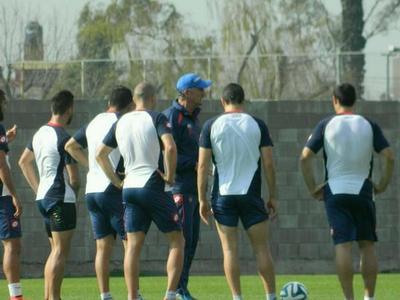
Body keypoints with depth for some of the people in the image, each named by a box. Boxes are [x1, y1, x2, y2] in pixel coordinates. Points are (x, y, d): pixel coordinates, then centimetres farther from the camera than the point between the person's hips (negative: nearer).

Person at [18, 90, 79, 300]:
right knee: (60, 251, -9)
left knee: (55, 250, 15)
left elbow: (24, 162, 24)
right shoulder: (64, 138, -14)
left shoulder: (40, 133, 12)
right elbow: (73, 177, -13)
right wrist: (74, 192, 8)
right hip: (61, 198, -9)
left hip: (43, 197, 9)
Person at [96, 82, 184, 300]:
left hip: (129, 188, 5)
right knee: (176, 241, 4)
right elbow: (170, 146, -23)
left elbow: (100, 154, 15)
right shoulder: (156, 119, -7)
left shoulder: (121, 123, 11)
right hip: (152, 186, -5)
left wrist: (116, 181, 18)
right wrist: (170, 175, -10)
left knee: (133, 246, 4)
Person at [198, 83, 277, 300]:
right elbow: (268, 164, -1)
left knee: (230, 249, 2)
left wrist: (202, 200, 2)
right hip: (251, 193, 0)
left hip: (223, 195, 0)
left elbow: (203, 165, -3)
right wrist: (273, 197, 6)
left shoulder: (211, 126, -1)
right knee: (261, 248, 6)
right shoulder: (258, 125, 1)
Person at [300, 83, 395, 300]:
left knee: (343, 245, -5)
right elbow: (389, 157, -4)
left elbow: (305, 157, -4)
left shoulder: (326, 125, 0)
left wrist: (312, 188, 3)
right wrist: (382, 185, 6)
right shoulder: (369, 126, 2)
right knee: (367, 245, 8)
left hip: (335, 191, -1)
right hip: (362, 190, 1)